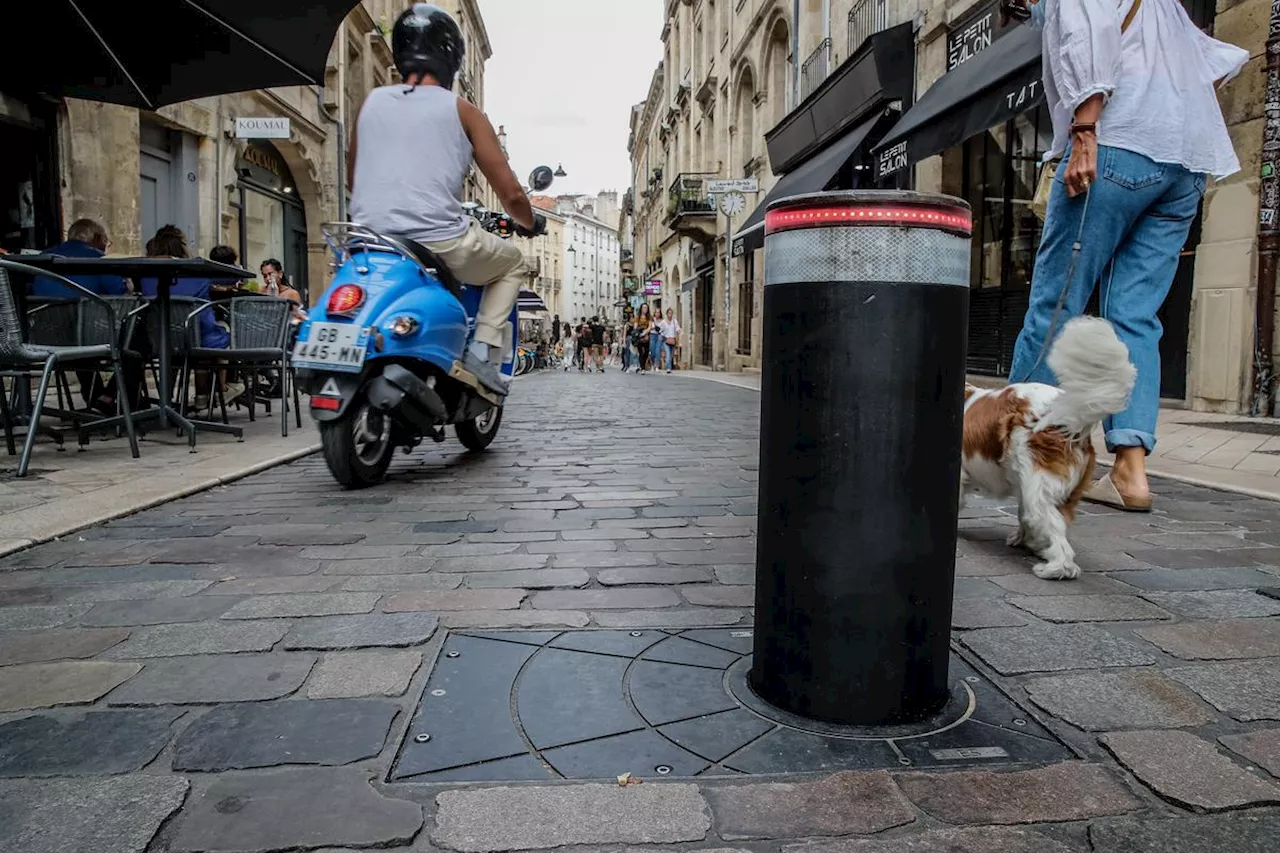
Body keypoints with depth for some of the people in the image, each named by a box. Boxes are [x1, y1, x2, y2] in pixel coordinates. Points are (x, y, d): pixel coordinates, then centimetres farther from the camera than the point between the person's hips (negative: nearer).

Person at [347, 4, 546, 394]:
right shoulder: (460, 109, 3)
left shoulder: (372, 102, 14)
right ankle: (484, 349, 3)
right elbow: (510, 192, 3)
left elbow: (352, 179, 25)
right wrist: (530, 223, 24)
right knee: (511, 262, 23)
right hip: (439, 241, -4)